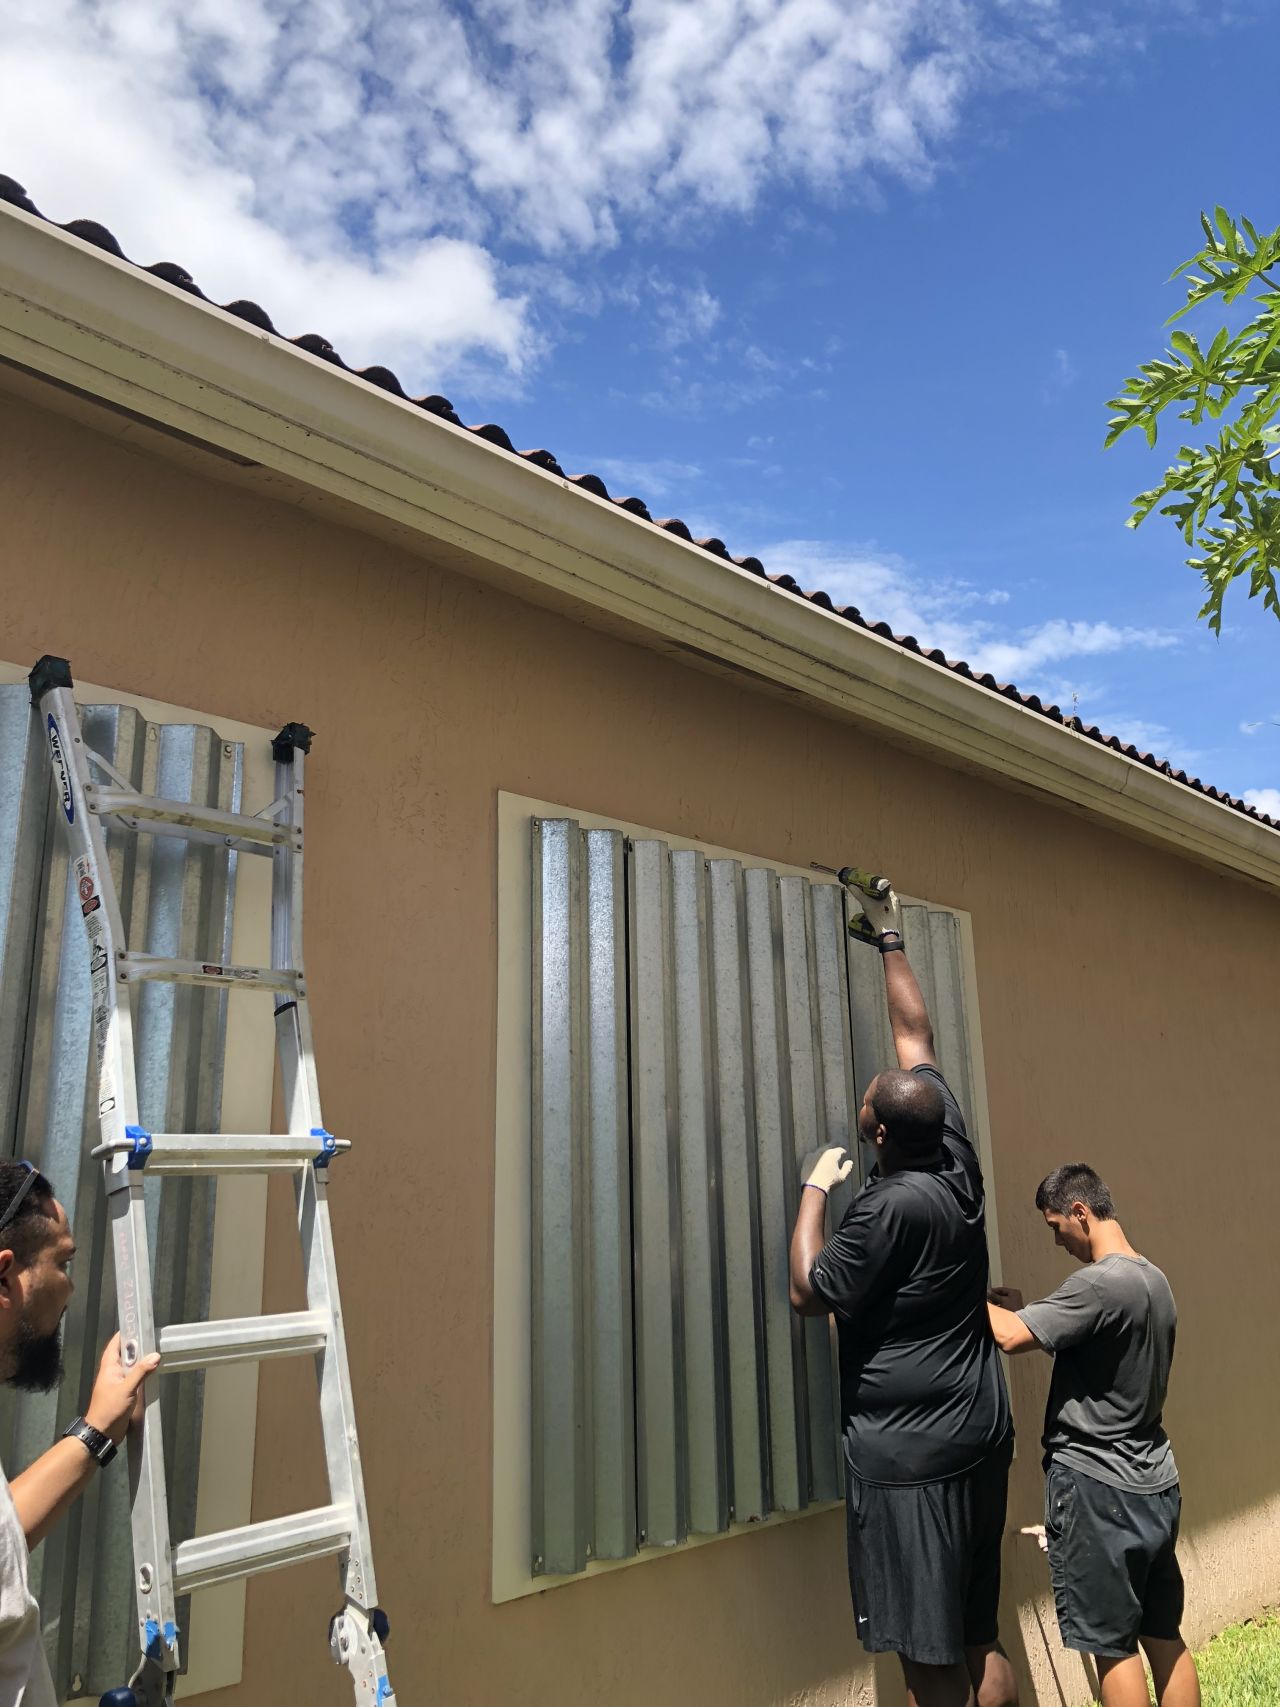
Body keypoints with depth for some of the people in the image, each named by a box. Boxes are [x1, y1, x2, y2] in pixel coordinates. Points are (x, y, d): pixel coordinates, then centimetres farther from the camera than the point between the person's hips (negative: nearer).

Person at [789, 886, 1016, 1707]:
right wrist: (892, 942, 20)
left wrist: (815, 1187, -4)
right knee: (982, 1639, 17)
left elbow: (809, 1292, -12)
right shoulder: (957, 1162, 0)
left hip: (910, 1454, -8)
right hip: (981, 1435, 9)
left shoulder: (891, 1207, -21)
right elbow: (915, 1033, 10)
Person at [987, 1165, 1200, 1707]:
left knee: (1112, 1647, 4)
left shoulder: (1099, 1284, -22)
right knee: (1164, 1637, 17)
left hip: (1097, 1486, -9)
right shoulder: (1156, 1281, 8)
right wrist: (1026, 1310, 6)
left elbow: (1012, 1337, -28)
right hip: (1155, 1483, 9)